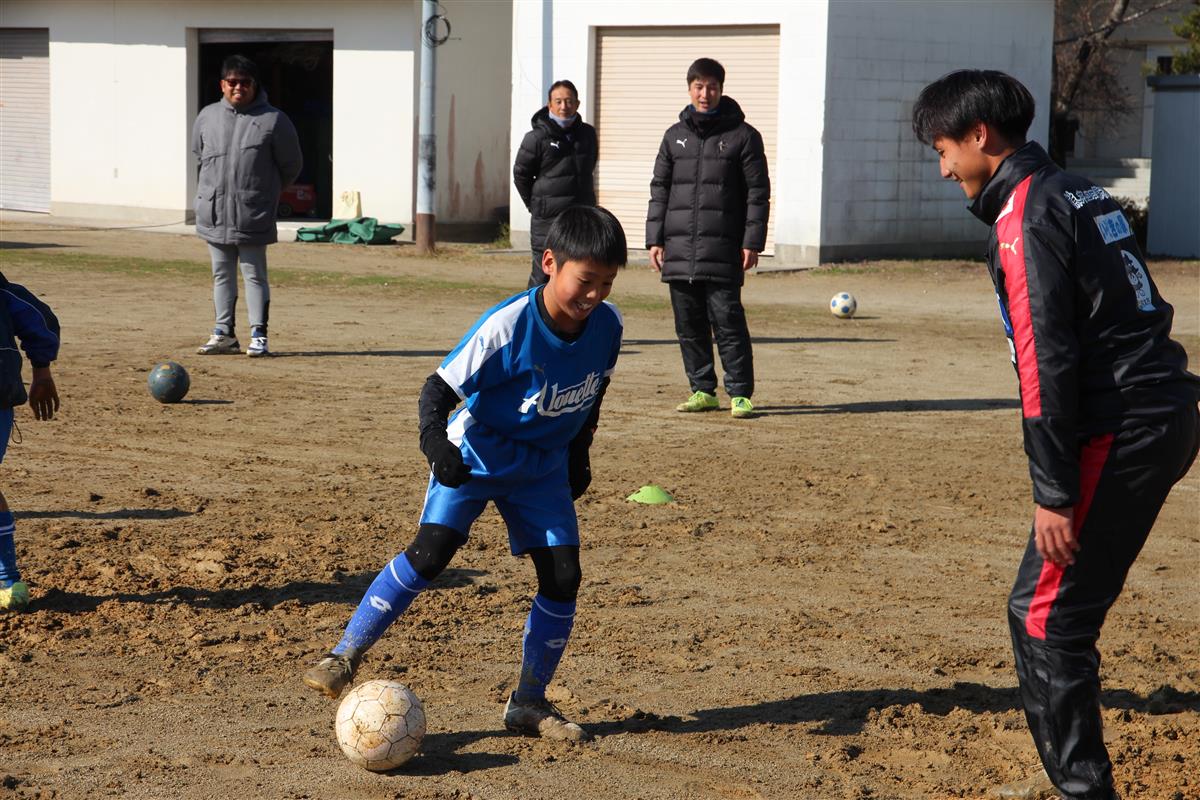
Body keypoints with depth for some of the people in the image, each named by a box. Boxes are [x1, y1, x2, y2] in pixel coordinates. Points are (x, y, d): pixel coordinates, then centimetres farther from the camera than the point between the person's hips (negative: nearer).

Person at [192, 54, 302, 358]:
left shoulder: (273, 120, -5)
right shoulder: (208, 117, 7)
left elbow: (291, 164, 6)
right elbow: (199, 153, 24)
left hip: (252, 216, -4)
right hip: (214, 213, 4)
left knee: (254, 274, -1)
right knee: (222, 274, 10)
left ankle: (258, 335, 2)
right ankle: (224, 333, 17)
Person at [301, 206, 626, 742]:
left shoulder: (607, 325, -12)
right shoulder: (507, 326, -28)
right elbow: (439, 388, -24)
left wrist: (578, 452, 16)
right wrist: (434, 438, -42)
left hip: (544, 467, 5)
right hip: (475, 456, -5)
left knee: (562, 577, -4)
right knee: (430, 553, -20)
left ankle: (528, 703, 10)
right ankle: (345, 657, -8)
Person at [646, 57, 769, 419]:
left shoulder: (742, 135, 3)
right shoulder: (675, 135, 14)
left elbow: (758, 192, 1)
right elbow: (659, 190, 15)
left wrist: (752, 243, -6)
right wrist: (655, 239, 6)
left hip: (723, 250, -4)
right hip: (679, 248, 4)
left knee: (728, 321, -8)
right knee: (689, 325, 7)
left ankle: (740, 393, -3)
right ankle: (703, 390, 15)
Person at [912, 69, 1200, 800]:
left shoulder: (1026, 214, -11)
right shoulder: (1081, 193, 17)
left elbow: (1047, 361, -17)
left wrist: (1055, 493, -17)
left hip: (1120, 433, -9)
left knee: (1045, 618, -4)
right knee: (1050, 608, 17)